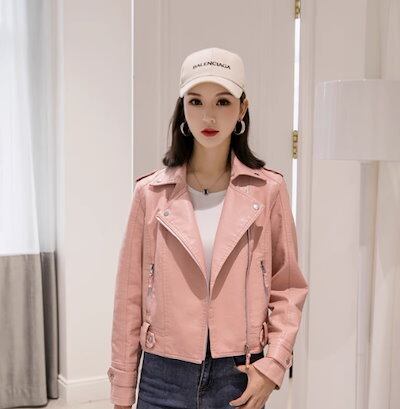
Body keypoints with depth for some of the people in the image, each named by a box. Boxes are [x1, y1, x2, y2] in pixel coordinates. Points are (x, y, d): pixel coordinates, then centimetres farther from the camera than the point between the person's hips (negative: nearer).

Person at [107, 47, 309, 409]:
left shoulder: (268, 189, -4)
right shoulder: (151, 192, -4)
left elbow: (288, 286, 3)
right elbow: (130, 294, 0)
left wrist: (273, 363, -9)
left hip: (240, 377, 0)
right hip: (164, 376, 0)